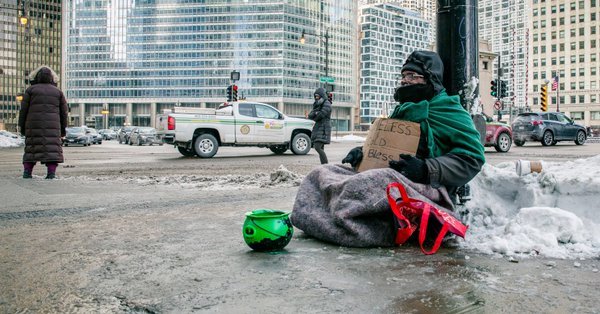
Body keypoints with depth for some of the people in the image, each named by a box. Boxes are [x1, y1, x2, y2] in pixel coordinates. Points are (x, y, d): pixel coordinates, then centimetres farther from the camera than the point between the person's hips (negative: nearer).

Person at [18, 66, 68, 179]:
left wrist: (21, 125, 7)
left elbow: (24, 109, 2)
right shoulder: (58, 91, 9)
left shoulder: (31, 90, 6)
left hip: (33, 125, 0)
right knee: (52, 148, -2)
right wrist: (63, 129, 11)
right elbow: (63, 112, 7)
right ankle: (51, 172, -12)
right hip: (52, 126, 0)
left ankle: (27, 172, 5)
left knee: (32, 148, 9)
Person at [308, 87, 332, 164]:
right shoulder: (317, 105, 18)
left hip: (323, 129, -9)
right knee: (320, 149, 6)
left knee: (317, 147, -19)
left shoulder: (327, 104, -7)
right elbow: (310, 116, 7)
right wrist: (315, 113, -14)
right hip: (318, 129, 9)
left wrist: (314, 118, 3)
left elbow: (320, 115, -18)